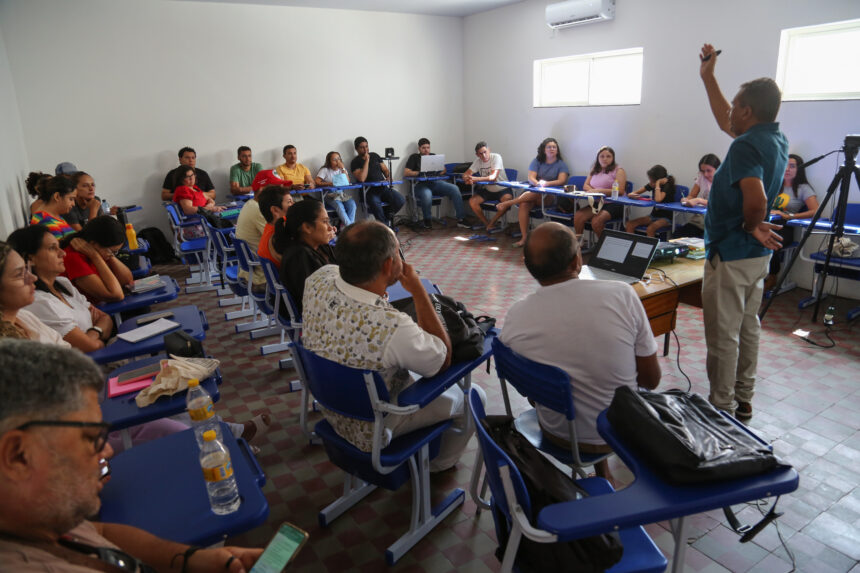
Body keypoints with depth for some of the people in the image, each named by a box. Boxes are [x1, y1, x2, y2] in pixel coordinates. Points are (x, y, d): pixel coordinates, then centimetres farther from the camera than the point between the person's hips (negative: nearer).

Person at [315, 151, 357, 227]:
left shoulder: (342, 169, 15)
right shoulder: (325, 170, 1)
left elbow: (348, 182, 1)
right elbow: (316, 182, -11)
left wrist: (343, 169, -5)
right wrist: (329, 184, -17)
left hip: (341, 194, 4)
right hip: (329, 196, -4)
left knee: (352, 203, -28)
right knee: (339, 205, -35)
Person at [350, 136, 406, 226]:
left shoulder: (374, 156, 17)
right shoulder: (355, 162, 0)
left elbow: (385, 170, 23)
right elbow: (362, 179, -17)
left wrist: (388, 177, -1)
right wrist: (367, 161, -13)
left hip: (383, 188, 5)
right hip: (368, 191, -5)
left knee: (400, 200, -20)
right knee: (376, 204, -38)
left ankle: (384, 217, 5)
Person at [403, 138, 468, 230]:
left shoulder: (434, 156, 23)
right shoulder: (414, 157, 12)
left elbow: (443, 170, 18)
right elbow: (406, 172, 0)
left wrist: (440, 171, -7)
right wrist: (419, 173, -14)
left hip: (435, 182, 4)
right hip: (421, 184, -4)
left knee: (454, 188, -21)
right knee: (427, 194, -40)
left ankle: (461, 219, -20)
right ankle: (427, 220, -15)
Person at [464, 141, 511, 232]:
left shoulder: (496, 157, -18)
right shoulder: (478, 161, -1)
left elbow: (493, 177, -30)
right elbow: (466, 174, -7)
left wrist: (476, 179, -42)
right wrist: (467, 179, -34)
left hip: (502, 189, -5)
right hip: (487, 190, 5)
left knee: (508, 200, -35)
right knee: (472, 202, -16)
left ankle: (492, 223, -18)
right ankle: (487, 224, -2)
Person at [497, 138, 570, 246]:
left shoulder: (561, 164, 7)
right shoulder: (537, 161, 13)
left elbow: (562, 180, -9)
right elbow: (531, 178, -1)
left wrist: (546, 183, -28)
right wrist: (538, 183, -27)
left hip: (551, 197, -2)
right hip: (535, 193, 3)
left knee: (534, 194, -36)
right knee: (524, 205, -30)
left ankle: (510, 203, -18)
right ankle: (524, 238, -29)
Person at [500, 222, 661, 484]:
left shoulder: (515, 317, -20)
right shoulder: (622, 295, -24)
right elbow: (652, 380, -12)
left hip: (557, 434, 1)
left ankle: (603, 476, 49)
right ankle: (603, 475, 50)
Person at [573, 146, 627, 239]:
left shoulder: (618, 171, 0)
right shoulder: (594, 170, 20)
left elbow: (620, 191, -11)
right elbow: (586, 185, 17)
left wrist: (599, 191, -18)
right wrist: (592, 191, -8)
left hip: (613, 205, -5)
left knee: (596, 220, -32)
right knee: (578, 216, -21)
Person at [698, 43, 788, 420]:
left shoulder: (746, 147, -21)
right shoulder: (776, 140, 8)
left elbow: (756, 199, -36)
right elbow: (726, 123, 23)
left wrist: (751, 226, -16)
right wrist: (708, 77, 24)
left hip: (730, 255, -10)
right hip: (757, 254, 10)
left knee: (722, 336, 1)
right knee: (746, 328, 18)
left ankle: (722, 411, 12)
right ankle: (742, 402, 31)